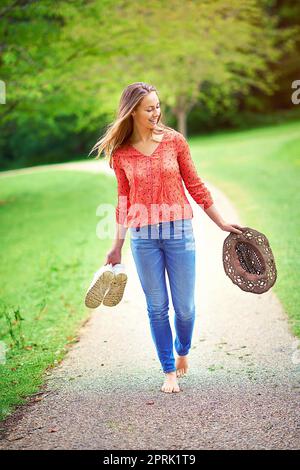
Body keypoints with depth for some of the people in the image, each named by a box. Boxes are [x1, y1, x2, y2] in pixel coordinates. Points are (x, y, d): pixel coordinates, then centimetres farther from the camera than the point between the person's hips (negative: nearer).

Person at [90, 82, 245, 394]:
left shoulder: (174, 141, 1)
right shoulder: (120, 154, 2)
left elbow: (194, 185, 7)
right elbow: (124, 201, 10)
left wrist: (221, 223, 9)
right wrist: (117, 247, 12)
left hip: (178, 230, 0)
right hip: (143, 236, 0)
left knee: (184, 306, 3)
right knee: (157, 308, 5)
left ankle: (183, 351, 34)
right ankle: (169, 372, 19)